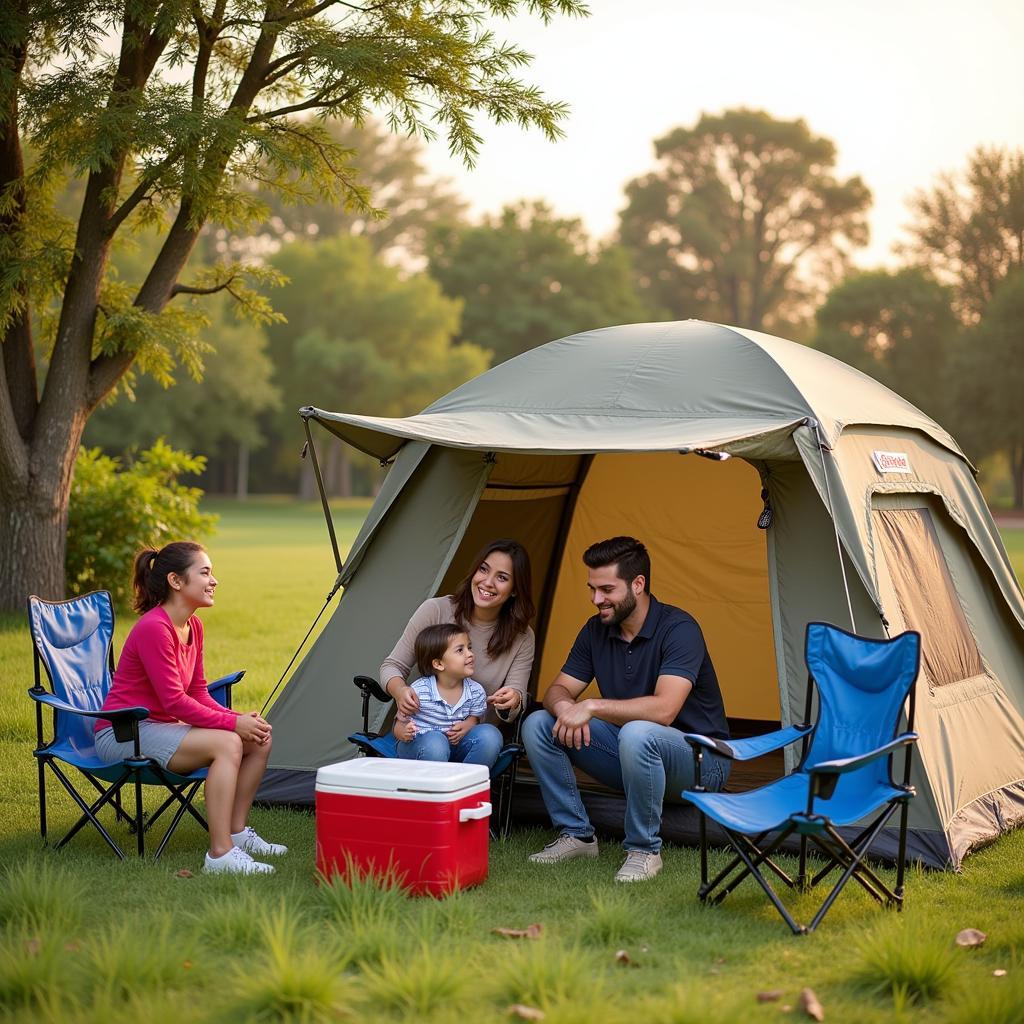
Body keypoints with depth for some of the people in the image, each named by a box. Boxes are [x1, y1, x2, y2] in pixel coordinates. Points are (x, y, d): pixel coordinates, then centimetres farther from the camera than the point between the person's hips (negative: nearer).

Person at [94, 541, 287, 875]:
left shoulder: (192, 626, 8)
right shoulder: (153, 628, -21)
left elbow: (198, 693, 10)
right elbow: (174, 701, -23)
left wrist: (241, 718, -6)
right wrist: (232, 722, -19)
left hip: (161, 726, 10)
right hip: (123, 734, -10)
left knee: (259, 740, -2)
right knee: (226, 743, -29)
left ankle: (237, 832, 8)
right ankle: (220, 855, -28)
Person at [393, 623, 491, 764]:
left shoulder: (476, 692, -4)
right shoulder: (418, 691, -16)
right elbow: (400, 725, -7)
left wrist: (467, 726, -14)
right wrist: (404, 732, -32)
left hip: (455, 744, 4)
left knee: (489, 735, -20)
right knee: (434, 742, -39)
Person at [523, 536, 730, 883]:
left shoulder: (678, 629, -22)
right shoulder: (597, 630, 0)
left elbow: (663, 710, -33)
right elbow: (557, 690, 2)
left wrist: (592, 706, -33)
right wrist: (563, 706, -23)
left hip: (699, 760, -7)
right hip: (629, 755, 7)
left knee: (637, 734, -40)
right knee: (538, 725, -8)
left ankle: (644, 850, -20)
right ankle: (576, 835, 0)